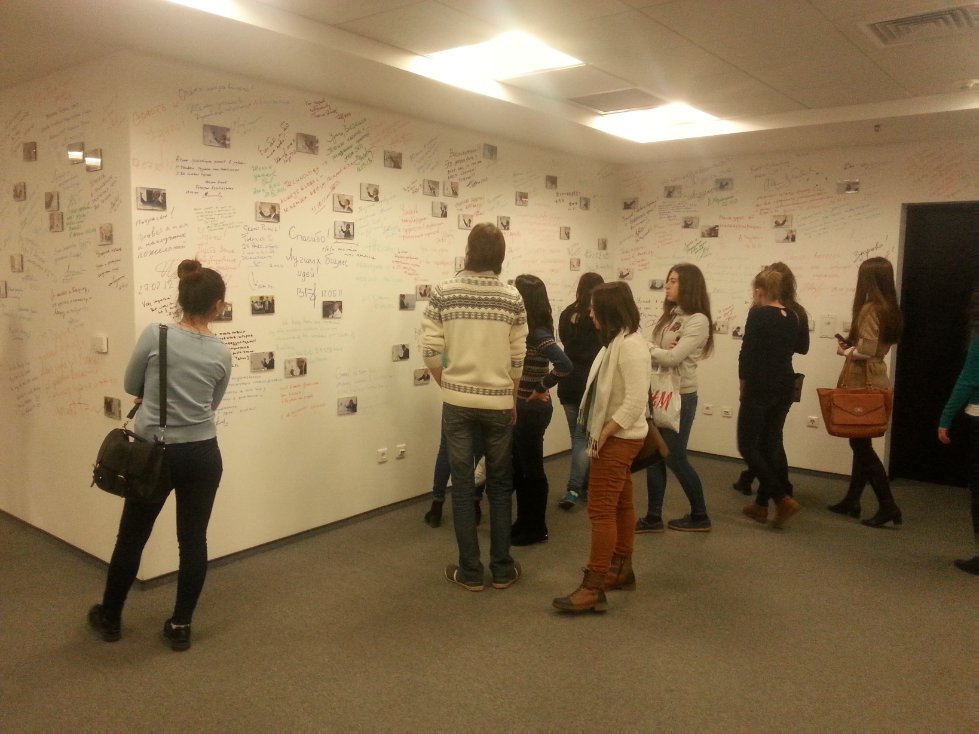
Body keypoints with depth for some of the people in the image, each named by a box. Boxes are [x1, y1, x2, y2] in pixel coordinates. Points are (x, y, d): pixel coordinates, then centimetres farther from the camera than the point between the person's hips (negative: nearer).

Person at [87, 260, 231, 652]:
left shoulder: (154, 335, -12)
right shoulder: (222, 353, -3)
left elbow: (132, 386, 3)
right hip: (202, 454, 1)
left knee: (132, 539, 16)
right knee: (193, 540, 11)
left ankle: (109, 618, 35)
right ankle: (180, 627, 19)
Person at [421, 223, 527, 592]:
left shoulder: (443, 292, -5)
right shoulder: (512, 297, -4)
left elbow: (430, 351, -6)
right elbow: (518, 358, -1)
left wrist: (449, 385, 11)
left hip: (457, 401, 0)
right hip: (498, 402, 1)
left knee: (462, 485, 8)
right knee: (499, 485, 13)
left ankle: (470, 571, 16)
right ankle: (502, 569, 21)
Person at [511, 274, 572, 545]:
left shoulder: (538, 333, -19)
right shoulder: (526, 330, 6)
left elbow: (564, 365, -31)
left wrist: (541, 388, -20)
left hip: (532, 409, -9)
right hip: (520, 408, 9)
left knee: (532, 469, 5)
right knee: (518, 468, 17)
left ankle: (536, 529, 19)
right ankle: (524, 523, 30)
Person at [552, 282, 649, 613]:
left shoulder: (631, 345, -21)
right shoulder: (617, 341, 11)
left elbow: (635, 402, -26)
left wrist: (603, 436, -21)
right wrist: (599, 434, 7)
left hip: (619, 438, -10)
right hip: (613, 437, 10)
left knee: (601, 510, -8)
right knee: (620, 505, 17)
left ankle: (593, 589, -3)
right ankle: (622, 570, 29)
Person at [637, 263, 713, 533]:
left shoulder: (697, 320, -14)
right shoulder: (669, 316, 12)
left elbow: (673, 358, -22)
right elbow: (657, 354, 5)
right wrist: (659, 351, -17)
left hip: (680, 396, -7)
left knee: (675, 458, 3)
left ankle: (700, 516, 23)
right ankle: (653, 518, 19)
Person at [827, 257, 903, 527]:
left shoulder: (870, 308, -17)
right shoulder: (888, 309, 10)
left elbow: (865, 351, -22)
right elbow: (875, 346, 11)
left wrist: (845, 351, -4)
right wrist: (851, 343, 2)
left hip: (863, 384, -9)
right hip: (872, 381, 9)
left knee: (861, 444, -2)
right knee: (862, 442, 14)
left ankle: (888, 506, 0)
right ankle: (852, 500, 23)